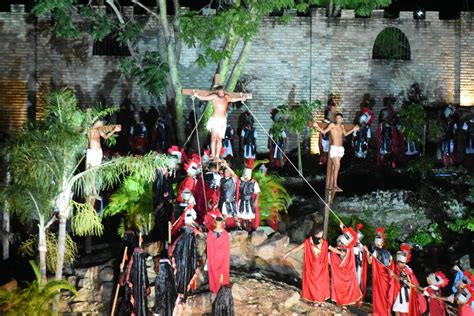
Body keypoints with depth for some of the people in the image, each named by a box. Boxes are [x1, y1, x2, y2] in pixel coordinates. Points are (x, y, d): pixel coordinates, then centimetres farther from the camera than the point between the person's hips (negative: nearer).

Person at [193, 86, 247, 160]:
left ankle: (217, 156, 6)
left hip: (223, 120, 4)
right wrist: (197, 95, -26)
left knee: (219, 139, 3)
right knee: (214, 137, -15)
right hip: (215, 119, -4)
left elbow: (232, 99, 31)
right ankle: (213, 155, -16)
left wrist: (241, 98, 41)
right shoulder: (214, 97, -3)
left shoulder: (226, 97, 10)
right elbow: (204, 98, -10)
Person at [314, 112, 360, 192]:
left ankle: (330, 186, 10)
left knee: (334, 167, 7)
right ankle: (335, 186, -15)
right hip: (334, 148, -6)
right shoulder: (332, 125, -3)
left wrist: (353, 129, 35)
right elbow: (324, 131, -9)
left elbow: (345, 134, 33)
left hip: (340, 149, 6)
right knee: (337, 166, -15)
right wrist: (317, 127, -23)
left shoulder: (342, 126, 15)